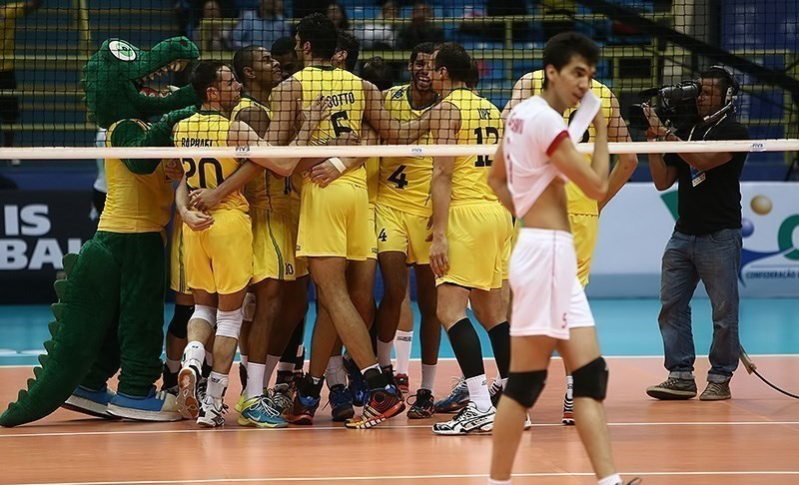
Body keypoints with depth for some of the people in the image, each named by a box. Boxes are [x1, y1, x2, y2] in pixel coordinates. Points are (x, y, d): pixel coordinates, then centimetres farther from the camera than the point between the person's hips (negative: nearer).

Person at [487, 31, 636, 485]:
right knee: (525, 383, -5)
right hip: (547, 251, -10)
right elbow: (597, 186, -11)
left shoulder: (523, 112, 15)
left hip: (552, 252, 10)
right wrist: (602, 130, 1)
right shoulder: (546, 120, -13)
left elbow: (497, 178, 26)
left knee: (592, 374, 3)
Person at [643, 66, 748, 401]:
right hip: (684, 233, 6)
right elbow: (663, 181, 12)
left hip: (719, 237, -6)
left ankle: (720, 379, 7)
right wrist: (653, 141, 1)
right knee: (671, 306, 1)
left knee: (724, 313, 0)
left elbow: (704, 161, -21)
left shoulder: (733, 132, -5)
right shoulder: (687, 131, 14)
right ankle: (681, 376, 5)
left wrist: (667, 135, -18)